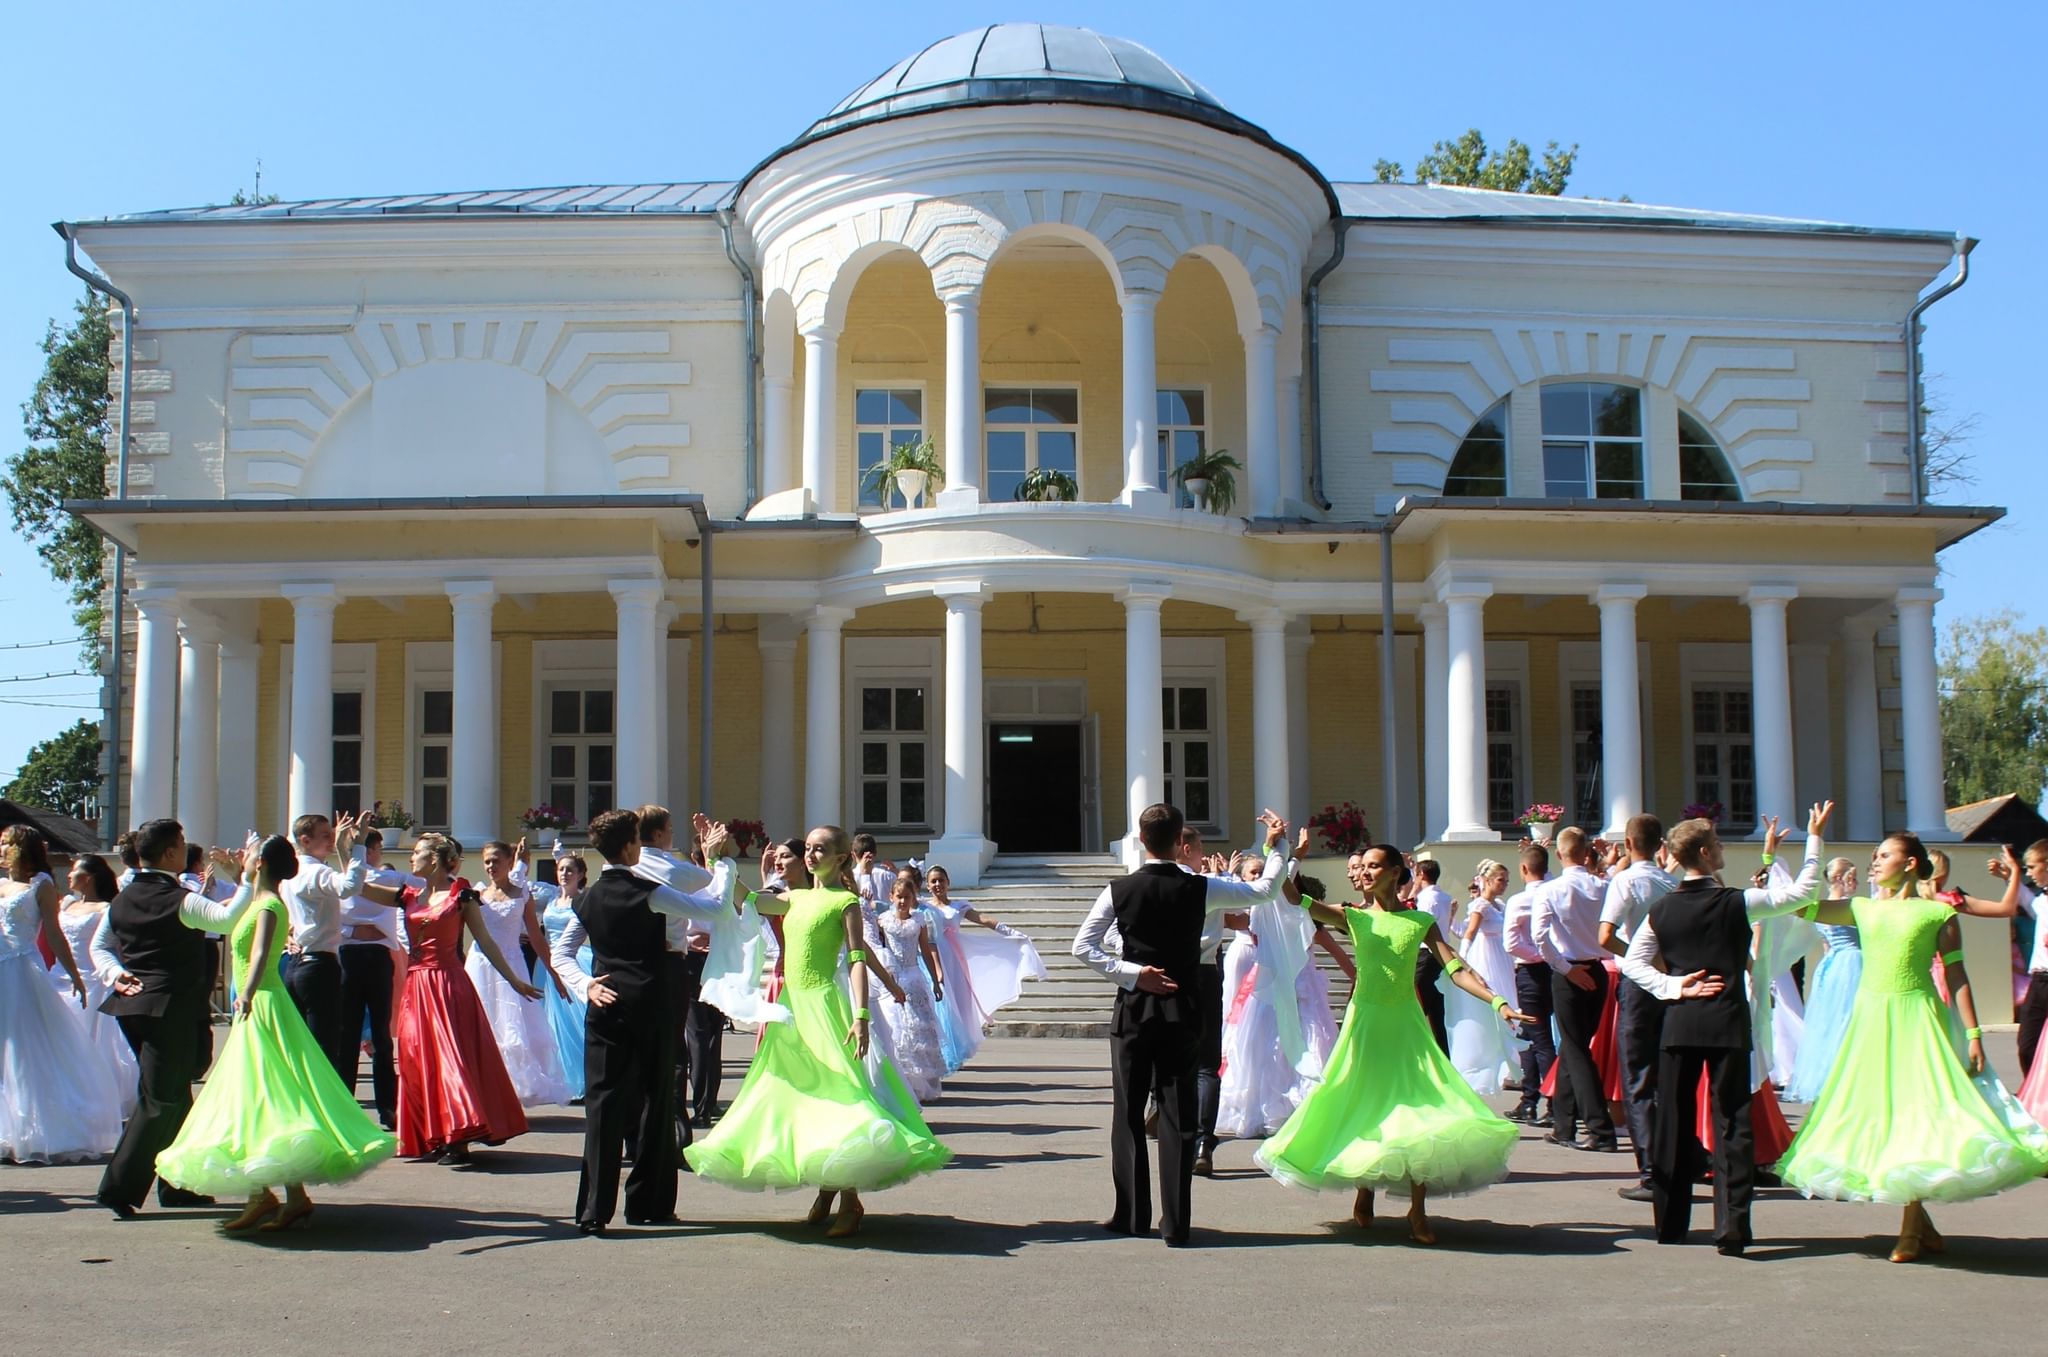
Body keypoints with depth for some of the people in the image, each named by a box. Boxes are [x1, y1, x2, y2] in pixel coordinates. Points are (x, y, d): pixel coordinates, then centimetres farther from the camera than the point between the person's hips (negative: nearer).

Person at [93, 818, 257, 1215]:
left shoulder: (122, 899, 11)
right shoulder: (179, 900, -15)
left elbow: (99, 947, 16)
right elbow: (227, 919, -27)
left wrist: (116, 974, 3)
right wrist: (249, 881, -19)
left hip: (133, 1005, 9)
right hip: (170, 1008, -9)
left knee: (175, 1094, 17)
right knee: (159, 1100, -3)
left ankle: (174, 1185, 23)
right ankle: (119, 1188, -7)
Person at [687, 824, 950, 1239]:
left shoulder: (845, 902, -4)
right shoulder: (795, 899, 16)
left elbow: (858, 960, -11)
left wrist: (861, 1016, -21)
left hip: (823, 1003, -7)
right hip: (792, 1003, 7)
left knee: (833, 1097, -9)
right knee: (801, 1096, 10)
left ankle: (850, 1201, -5)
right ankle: (825, 1192, 20)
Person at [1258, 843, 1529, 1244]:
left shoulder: (1421, 921, 2)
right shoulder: (1355, 918, 2)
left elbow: (1456, 970, -3)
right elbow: (1294, 898, -7)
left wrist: (1498, 1003, -14)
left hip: (1406, 1023, -1)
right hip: (1365, 1021, 1)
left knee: (1418, 1111, -8)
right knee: (1364, 1106, 7)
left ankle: (1417, 1209, 0)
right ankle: (1364, 1195, 24)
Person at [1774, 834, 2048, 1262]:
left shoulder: (1936, 911, 1)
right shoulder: (1862, 909, 11)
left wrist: (1973, 1032, -3)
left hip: (1917, 1018, -4)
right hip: (1871, 1018, 4)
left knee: (1915, 1111, -7)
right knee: (1877, 1115, 4)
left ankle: (1910, 1228, 2)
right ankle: (1920, 1222, 17)